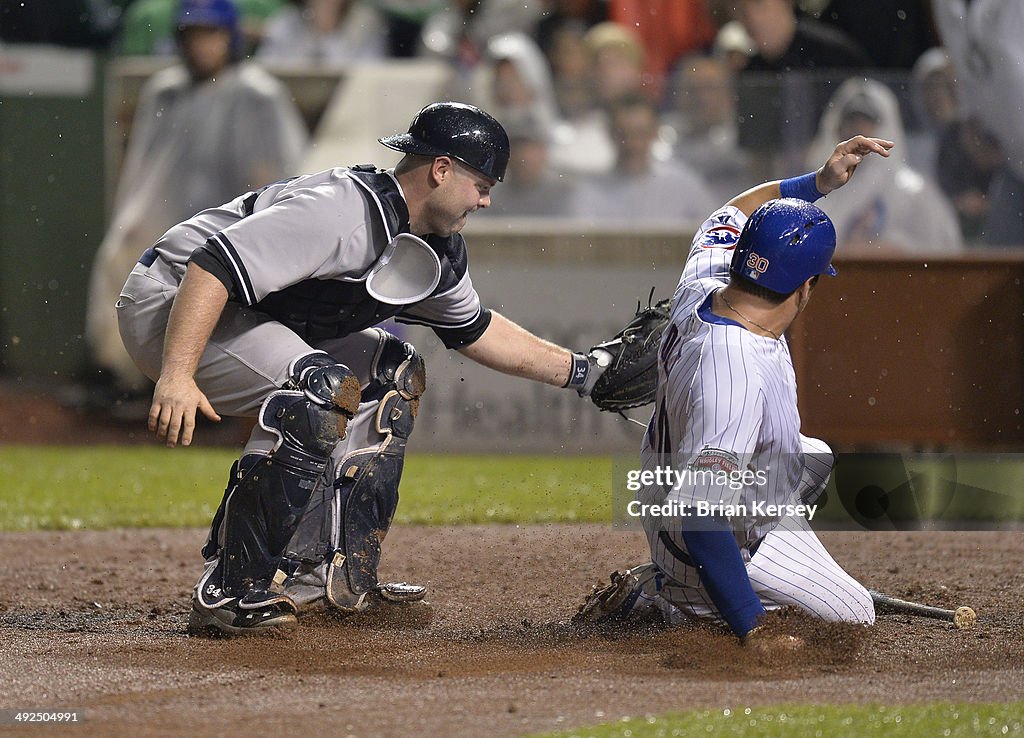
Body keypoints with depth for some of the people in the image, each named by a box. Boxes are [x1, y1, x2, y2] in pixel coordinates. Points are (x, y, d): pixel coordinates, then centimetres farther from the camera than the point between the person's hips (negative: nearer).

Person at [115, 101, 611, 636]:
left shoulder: (438, 251, 6)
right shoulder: (342, 210, -27)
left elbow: (475, 331, 25)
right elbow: (211, 269, -34)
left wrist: (579, 371, 21)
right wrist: (176, 377, -41)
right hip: (168, 306, -11)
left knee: (392, 374, 13)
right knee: (324, 391, -29)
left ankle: (331, 577, 8)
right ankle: (228, 594, -27)